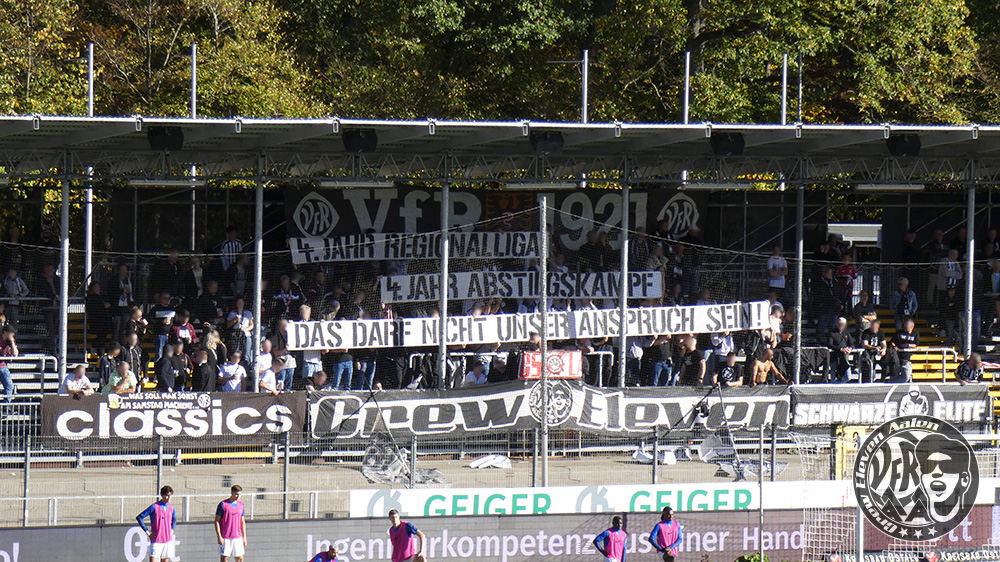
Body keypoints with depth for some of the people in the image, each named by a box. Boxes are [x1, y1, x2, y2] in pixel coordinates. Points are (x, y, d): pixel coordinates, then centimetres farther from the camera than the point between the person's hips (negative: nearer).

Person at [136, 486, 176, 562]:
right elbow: (139, 517, -7)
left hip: (168, 541, 5)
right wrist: (147, 532, -8)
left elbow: (174, 519, 30)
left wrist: (172, 529, 13)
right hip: (156, 541, -5)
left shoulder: (171, 508, 7)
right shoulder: (154, 507, -9)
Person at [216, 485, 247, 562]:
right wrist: (219, 537, -12)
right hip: (225, 538, -5)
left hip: (237, 537, 5)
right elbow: (217, 521, -6)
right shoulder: (223, 504, -6)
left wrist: (244, 537, 13)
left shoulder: (240, 505, 10)